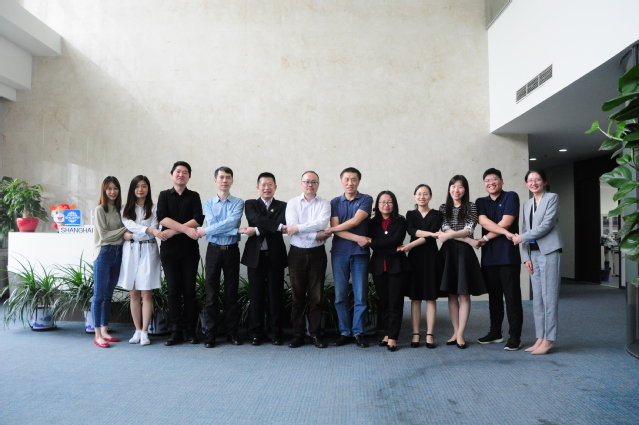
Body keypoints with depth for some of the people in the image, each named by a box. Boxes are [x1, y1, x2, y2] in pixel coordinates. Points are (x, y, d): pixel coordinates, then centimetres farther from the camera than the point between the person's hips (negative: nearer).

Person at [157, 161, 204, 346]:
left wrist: (173, 231, -13)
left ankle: (191, 331, 8)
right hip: (169, 248, 1)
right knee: (173, 291, 2)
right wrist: (186, 229, -16)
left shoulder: (194, 196, 8)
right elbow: (162, 218, -7)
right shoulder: (164, 195, 10)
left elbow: (198, 219, -7)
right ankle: (176, 331, 9)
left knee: (189, 291, 1)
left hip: (189, 249, -1)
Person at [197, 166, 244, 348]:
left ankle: (232, 332, 15)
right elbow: (212, 223, -7)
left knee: (231, 292, 5)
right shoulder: (208, 203, 8)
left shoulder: (238, 203, 3)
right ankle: (211, 334, 10)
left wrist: (206, 231, -14)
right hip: (214, 250, 1)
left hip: (232, 250, -1)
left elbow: (231, 222, -13)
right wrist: (233, 230, -16)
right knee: (212, 293, 3)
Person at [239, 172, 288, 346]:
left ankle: (275, 333, 13)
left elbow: (283, 224, -11)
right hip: (255, 256, 0)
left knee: (275, 295, 4)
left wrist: (256, 231, -16)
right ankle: (256, 333, 14)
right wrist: (279, 226, -20)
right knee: (256, 296, 4)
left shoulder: (282, 206, 8)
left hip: (276, 256, 0)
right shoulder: (250, 204, 9)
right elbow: (256, 219, -12)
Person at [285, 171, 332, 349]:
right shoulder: (292, 203, 3)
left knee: (316, 296, 5)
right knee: (297, 296, 6)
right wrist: (315, 235, -16)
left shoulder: (324, 204, 4)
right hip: (297, 254, 0)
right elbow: (291, 227, -11)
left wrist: (298, 228, -17)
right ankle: (297, 334, 16)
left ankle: (315, 334, 15)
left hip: (317, 254, 0)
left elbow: (321, 224, -15)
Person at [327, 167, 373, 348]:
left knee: (361, 296, 0)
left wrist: (330, 229, -3)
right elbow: (336, 229, -3)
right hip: (339, 253, 2)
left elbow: (355, 221, -11)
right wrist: (356, 238, -14)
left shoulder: (366, 199, 3)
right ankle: (344, 332, 15)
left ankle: (358, 332, 12)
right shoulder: (335, 202, 9)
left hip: (360, 253, -2)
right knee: (340, 296, 4)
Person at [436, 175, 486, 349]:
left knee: (464, 295, -2)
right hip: (448, 252, 2)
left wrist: (450, 235, -24)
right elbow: (445, 229, -5)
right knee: (452, 294, 5)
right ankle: (455, 332, 13)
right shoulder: (444, 208, 8)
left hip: (464, 253, -2)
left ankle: (460, 334, 3)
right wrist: (469, 241, -12)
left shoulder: (471, 207, 3)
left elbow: (469, 230, -9)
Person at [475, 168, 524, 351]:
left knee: (512, 297, -2)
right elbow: (483, 221, -6)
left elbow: (506, 222, -11)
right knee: (494, 296, 12)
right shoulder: (480, 202, 13)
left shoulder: (511, 197, 1)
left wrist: (486, 238, -7)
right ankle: (495, 332, 22)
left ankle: (515, 337, 5)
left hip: (508, 255, -5)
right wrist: (504, 232, -20)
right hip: (488, 256, 5)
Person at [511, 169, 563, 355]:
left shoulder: (552, 198, -1)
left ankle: (549, 339, 2)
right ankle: (540, 338, 13)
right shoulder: (527, 204, 17)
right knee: (537, 298, 7)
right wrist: (526, 257, 4)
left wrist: (521, 238, -10)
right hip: (533, 254, 6)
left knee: (549, 297, -4)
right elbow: (526, 230, 13)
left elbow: (546, 225, -12)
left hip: (549, 252, -6)